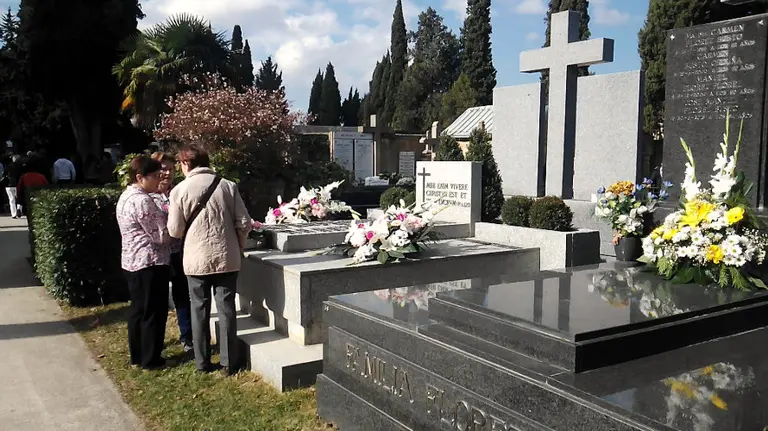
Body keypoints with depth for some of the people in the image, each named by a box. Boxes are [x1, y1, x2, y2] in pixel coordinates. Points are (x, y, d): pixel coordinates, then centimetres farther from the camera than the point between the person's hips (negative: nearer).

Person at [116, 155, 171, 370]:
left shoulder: (126, 196, 12)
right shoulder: (142, 201, -20)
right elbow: (161, 235, -18)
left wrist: (165, 217, 9)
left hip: (132, 262, 10)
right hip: (150, 263, -10)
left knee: (138, 310, 17)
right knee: (154, 313, 1)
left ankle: (137, 357, 26)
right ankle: (151, 360, 10)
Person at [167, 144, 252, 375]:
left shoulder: (179, 190, -5)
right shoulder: (228, 186, -2)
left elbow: (175, 231, -1)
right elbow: (244, 223, -2)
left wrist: (172, 216, 20)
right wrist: (238, 246, 14)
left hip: (196, 260, -1)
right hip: (226, 258, 1)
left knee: (200, 311, 12)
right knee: (226, 309, 7)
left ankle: (202, 362, 20)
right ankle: (229, 362, 13)